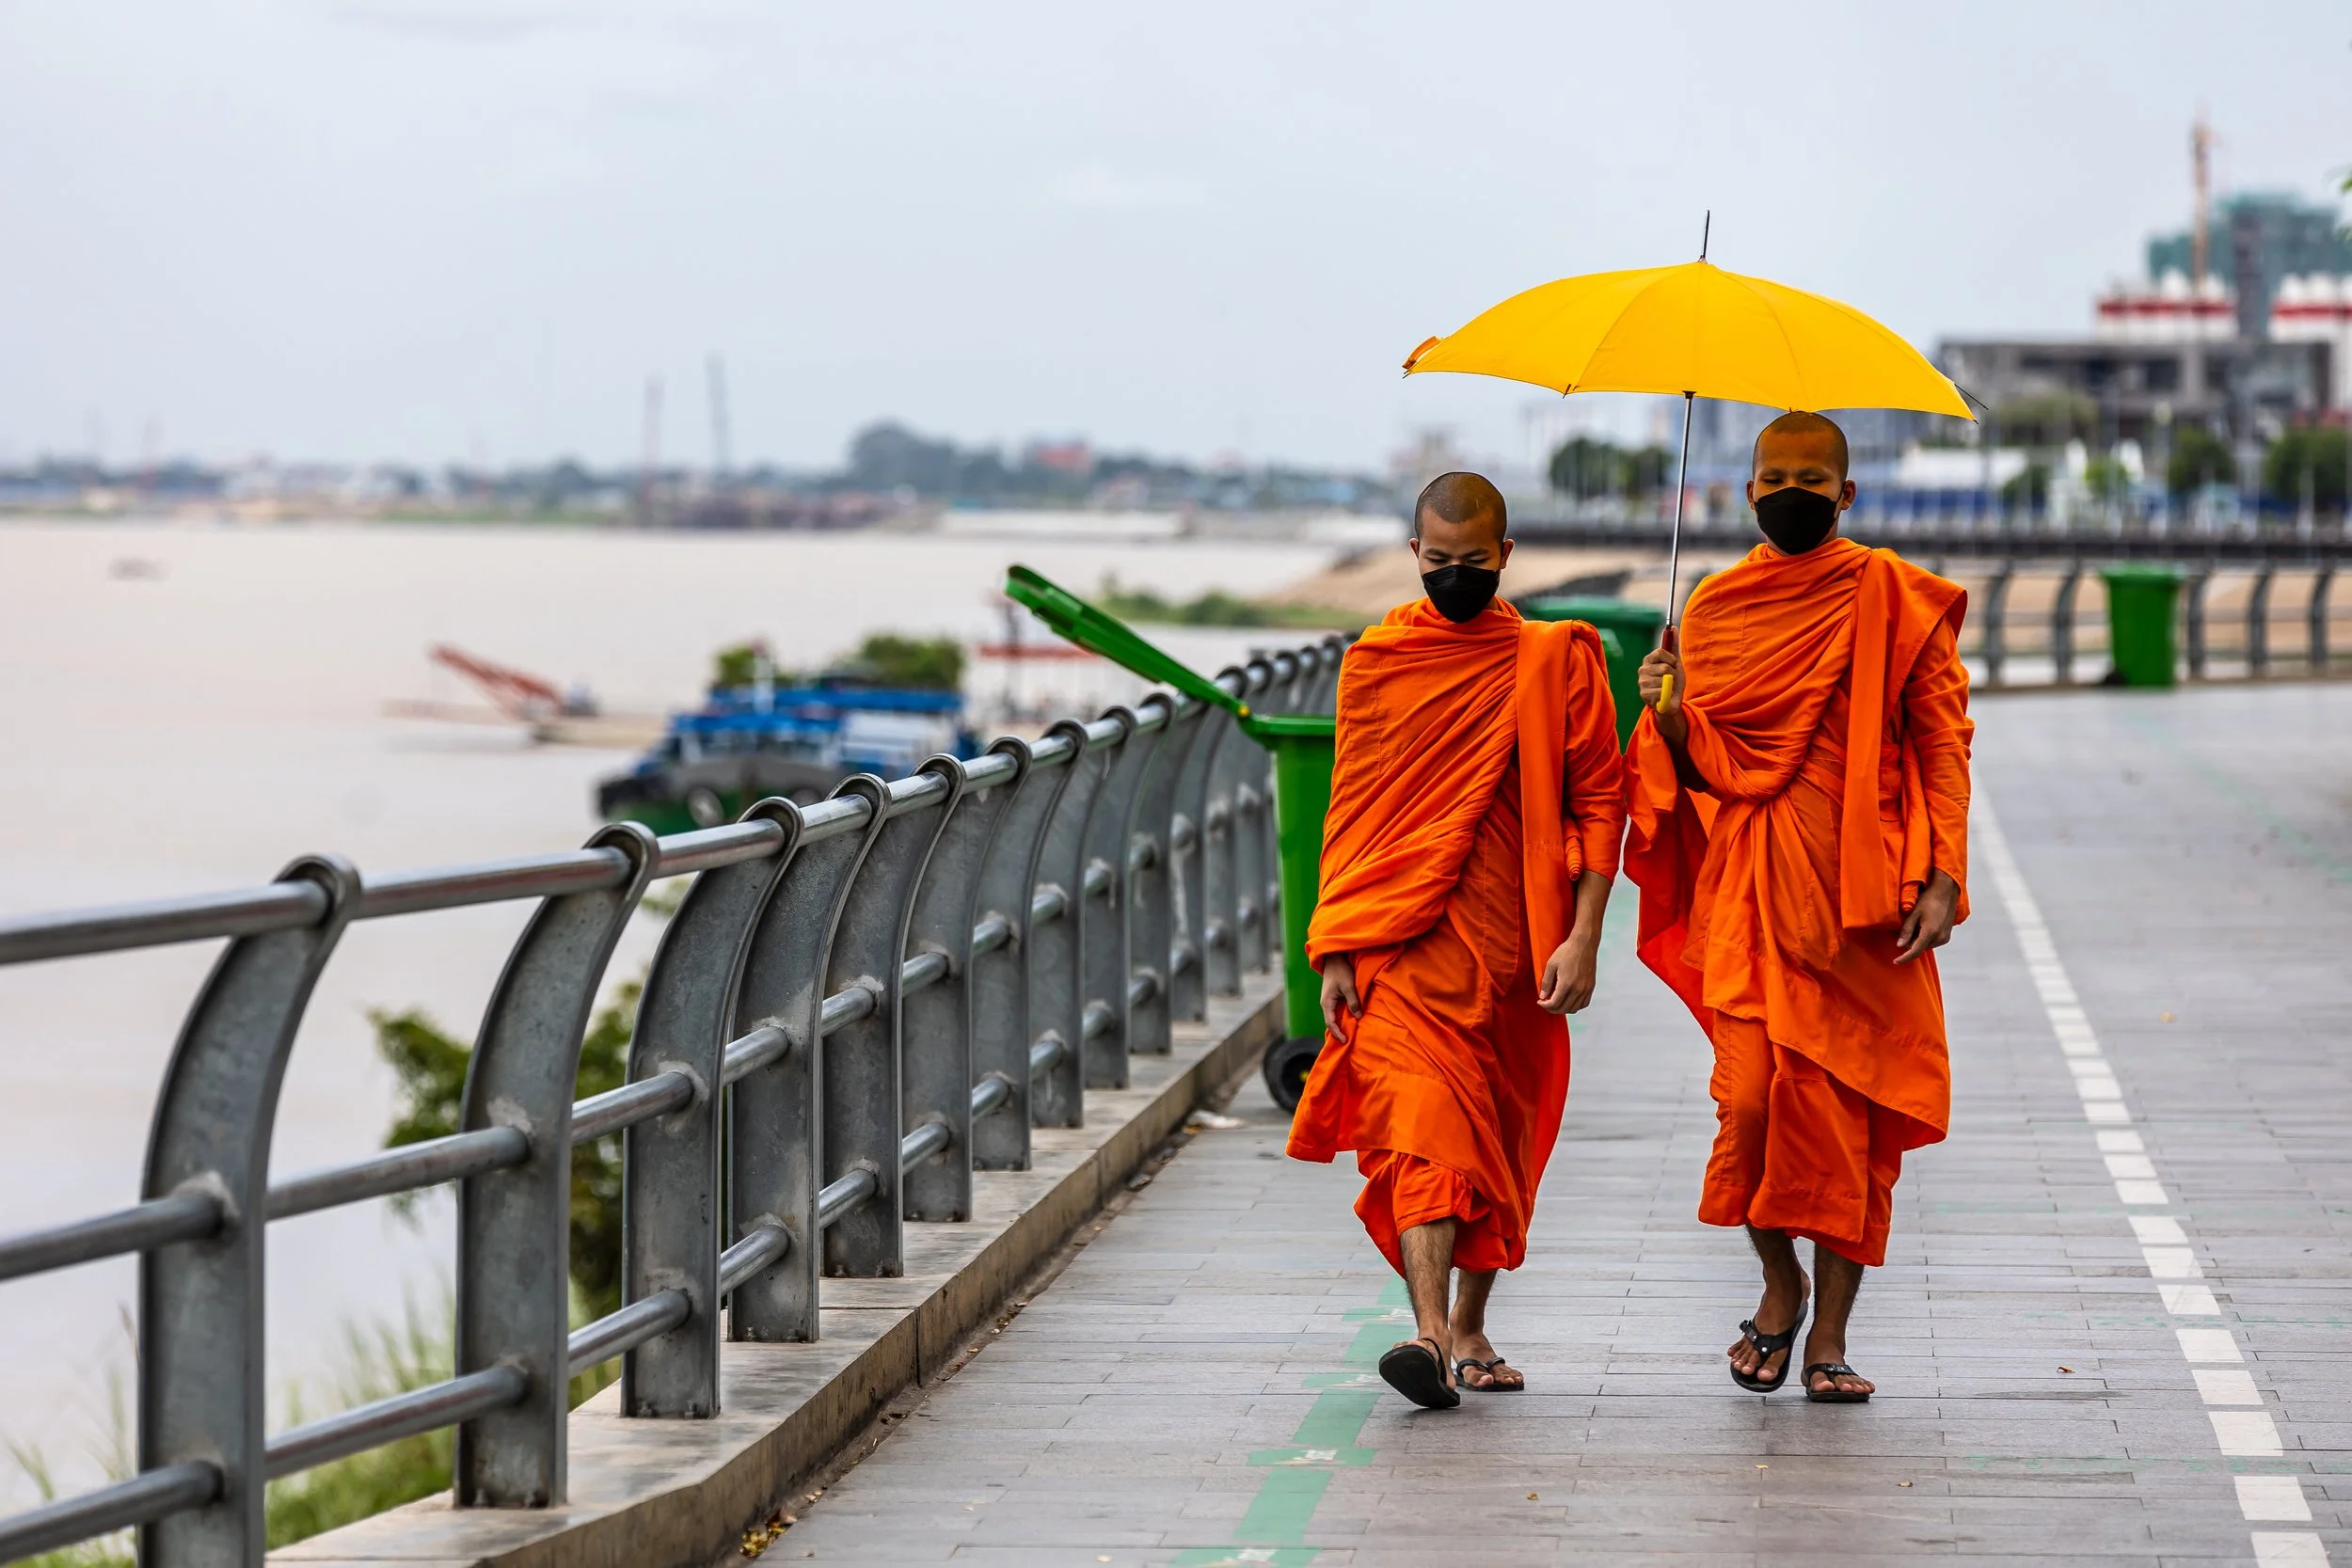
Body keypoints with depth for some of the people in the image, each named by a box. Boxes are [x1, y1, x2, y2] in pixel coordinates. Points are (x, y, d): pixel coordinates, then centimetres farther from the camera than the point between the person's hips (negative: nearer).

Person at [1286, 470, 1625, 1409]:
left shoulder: (1557, 661, 4)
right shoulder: (1375, 662, 8)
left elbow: (1599, 802, 3)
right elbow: (1350, 813, 11)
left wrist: (1583, 936, -7)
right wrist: (1336, 953, 5)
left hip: (1511, 945, 1)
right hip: (1399, 945, -1)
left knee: (1499, 1136, 8)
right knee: (1422, 1124, -17)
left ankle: (1470, 1333, 22)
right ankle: (1431, 1336, -28)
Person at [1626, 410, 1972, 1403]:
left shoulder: (1891, 597, 4)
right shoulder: (1714, 608, 12)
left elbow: (1941, 739, 2)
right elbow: (1704, 766, 13)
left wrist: (1942, 878, -7)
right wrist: (1670, 712, -9)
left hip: (1862, 898, -1)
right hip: (1751, 890, 1)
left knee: (1853, 1112, -2)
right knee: (1752, 1092, -12)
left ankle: (1829, 1333, 7)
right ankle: (1780, 1284, 13)